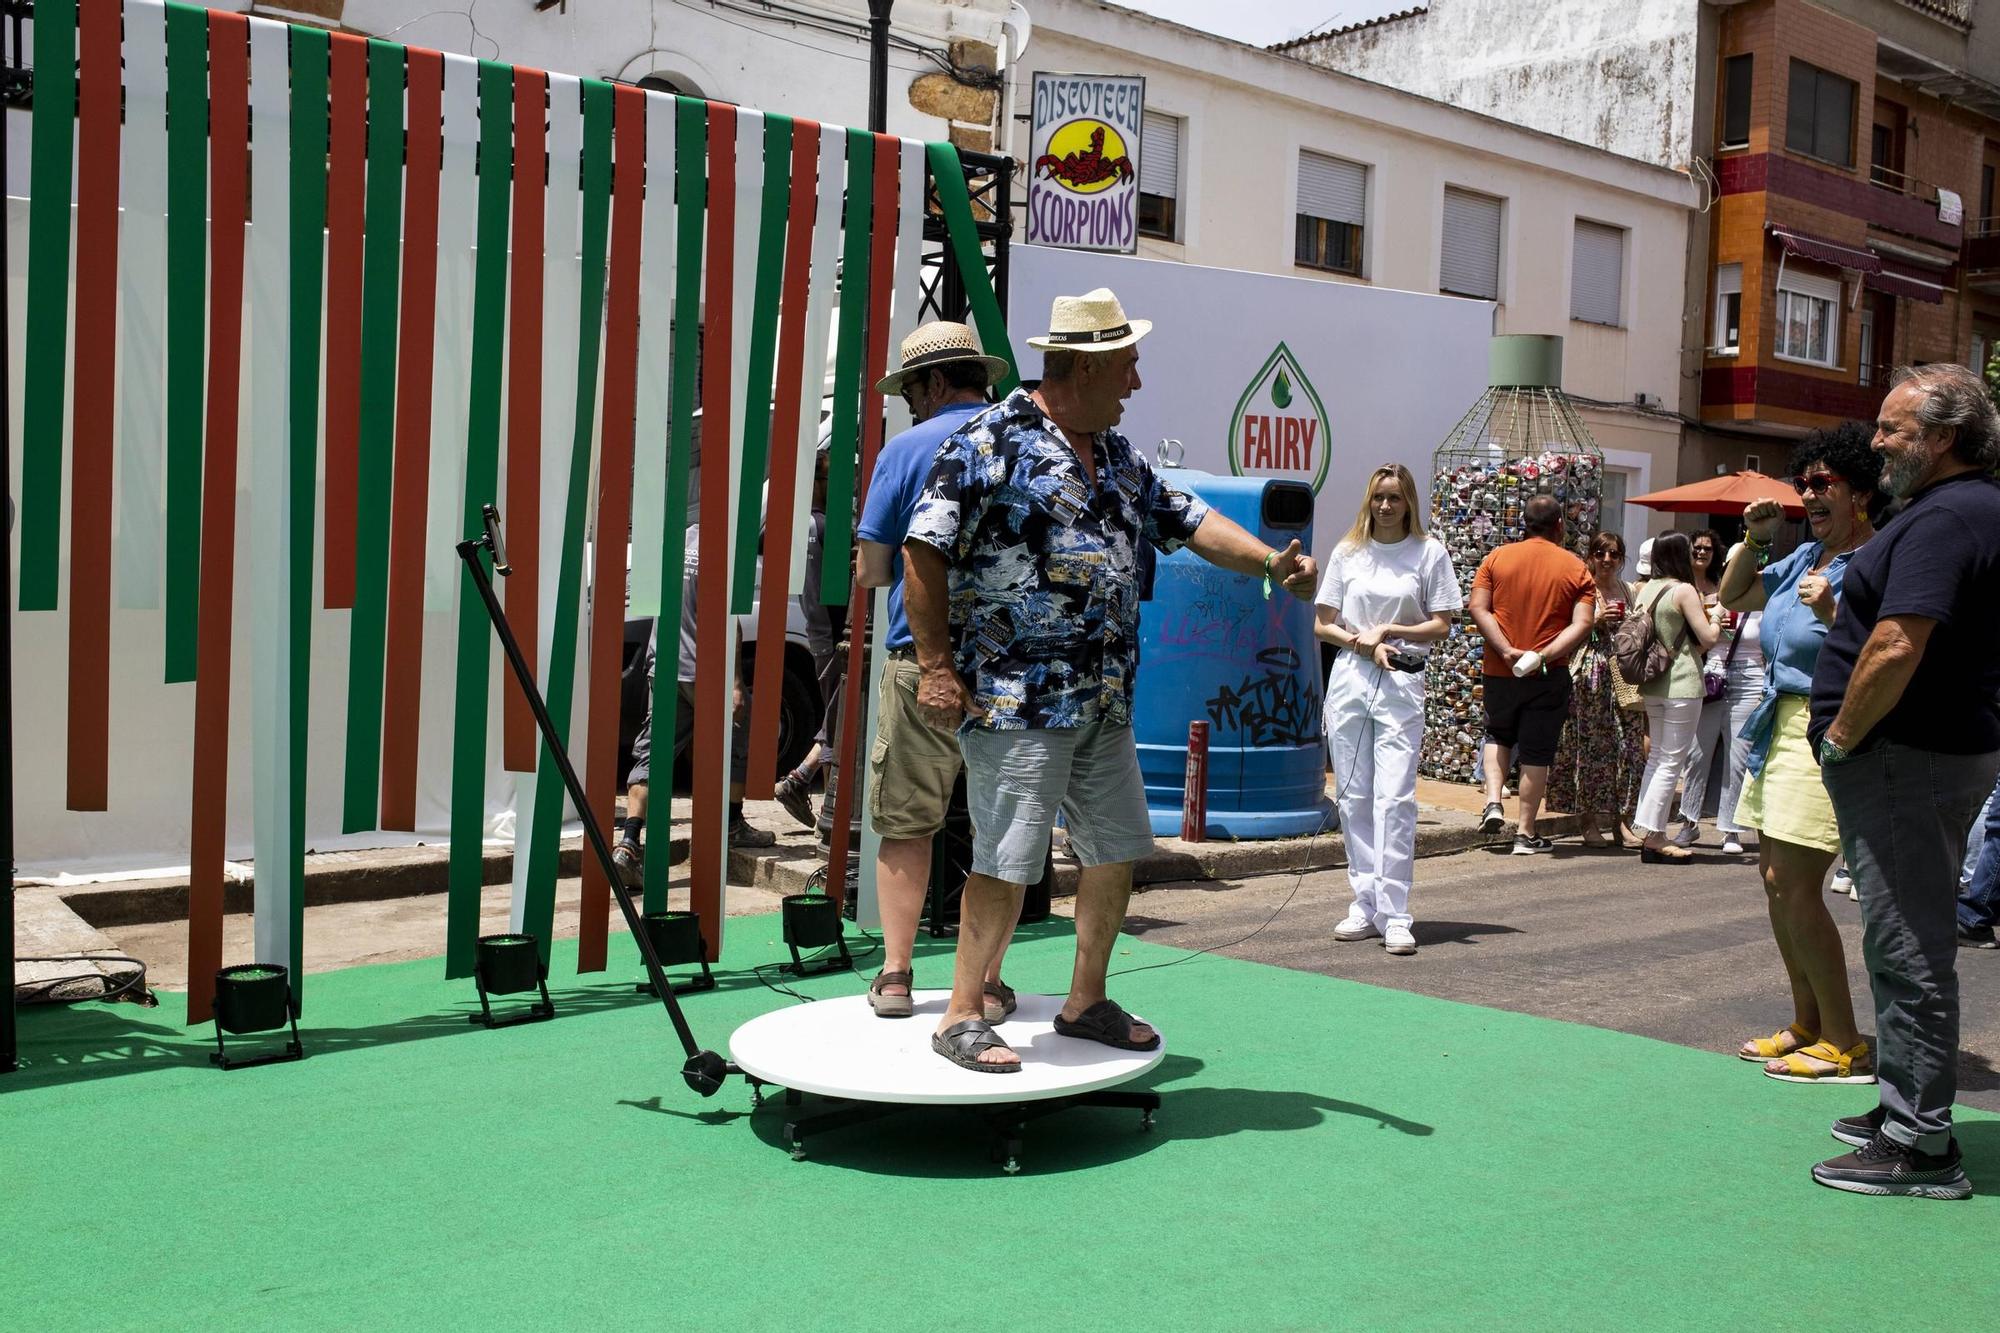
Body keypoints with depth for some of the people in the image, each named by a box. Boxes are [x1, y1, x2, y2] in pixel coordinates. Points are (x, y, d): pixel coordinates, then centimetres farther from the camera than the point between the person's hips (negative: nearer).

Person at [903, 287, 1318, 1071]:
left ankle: (1086, 1003, 30)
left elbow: (1189, 524, 20)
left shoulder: (1116, 456, 16)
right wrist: (937, 667, -15)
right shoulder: (991, 443, -10)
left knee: (1116, 852, 14)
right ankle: (962, 1017, 10)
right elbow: (925, 550, -12)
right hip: (1017, 700, -8)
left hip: (1105, 703, 9)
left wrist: (1271, 563, 4)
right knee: (1006, 862, -4)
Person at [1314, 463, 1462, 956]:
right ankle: (1365, 906, 13)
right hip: (1349, 679, 3)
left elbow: (1441, 625, 4)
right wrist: (1362, 642, -7)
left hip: (1402, 684, -3)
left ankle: (1394, 915, -10)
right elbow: (1323, 625, 10)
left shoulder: (1429, 552, 4)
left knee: (1394, 798, -10)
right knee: (1354, 800, 5)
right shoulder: (1348, 552, 10)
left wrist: (1389, 630, -8)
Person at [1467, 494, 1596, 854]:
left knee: (1498, 736, 24)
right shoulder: (1575, 568, -1)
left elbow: (1479, 608, -7)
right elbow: (1583, 623, -12)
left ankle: (1493, 802, 5)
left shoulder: (1497, 558, 1)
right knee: (1536, 753, 7)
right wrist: (1544, 655, -18)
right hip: (1548, 676, -1)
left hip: (1499, 671, 1)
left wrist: (1507, 651, -13)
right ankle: (1525, 833, 9)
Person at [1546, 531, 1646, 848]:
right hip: (1590, 674, -4)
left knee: (1627, 741, 2)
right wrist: (1596, 620, -14)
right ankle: (1591, 821, 2)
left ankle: (1620, 817, 10)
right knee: (1591, 742, -4)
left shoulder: (1630, 592, 14)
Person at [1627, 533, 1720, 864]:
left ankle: (1645, 830, 16)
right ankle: (1654, 837, -3)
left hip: (1653, 685, 7)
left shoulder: (1647, 590, 8)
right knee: (1672, 761, -3)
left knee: (1657, 756, 15)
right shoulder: (1684, 590, -12)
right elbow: (1708, 639, -13)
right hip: (1682, 684, -7)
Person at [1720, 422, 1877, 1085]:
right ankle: (1807, 1025, 22)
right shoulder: (1806, 556, 13)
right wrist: (1755, 538, 13)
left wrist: (1831, 614, -30)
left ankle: (1844, 1044, -1)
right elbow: (1732, 596, 27)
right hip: (1781, 727, 9)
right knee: (1777, 879, 11)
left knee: (1793, 884, -11)